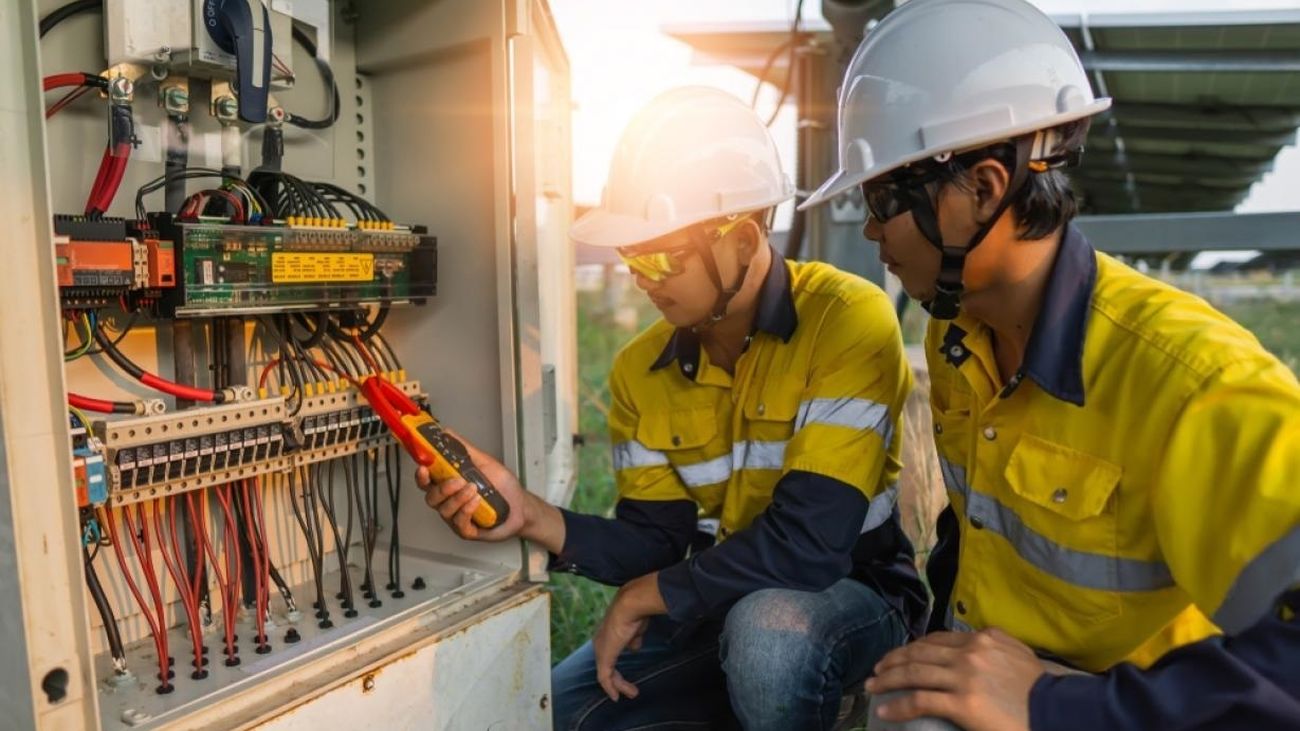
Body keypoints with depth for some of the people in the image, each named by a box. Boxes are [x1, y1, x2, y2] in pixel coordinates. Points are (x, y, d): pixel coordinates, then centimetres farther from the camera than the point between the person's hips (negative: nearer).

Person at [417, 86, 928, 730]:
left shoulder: (848, 322, -23)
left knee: (769, 630, -37)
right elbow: (656, 540, -4)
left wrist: (644, 597, -17)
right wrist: (534, 517, -22)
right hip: (720, 606, 6)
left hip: (857, 595, -5)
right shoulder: (640, 370, -2)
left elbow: (809, 544, -29)